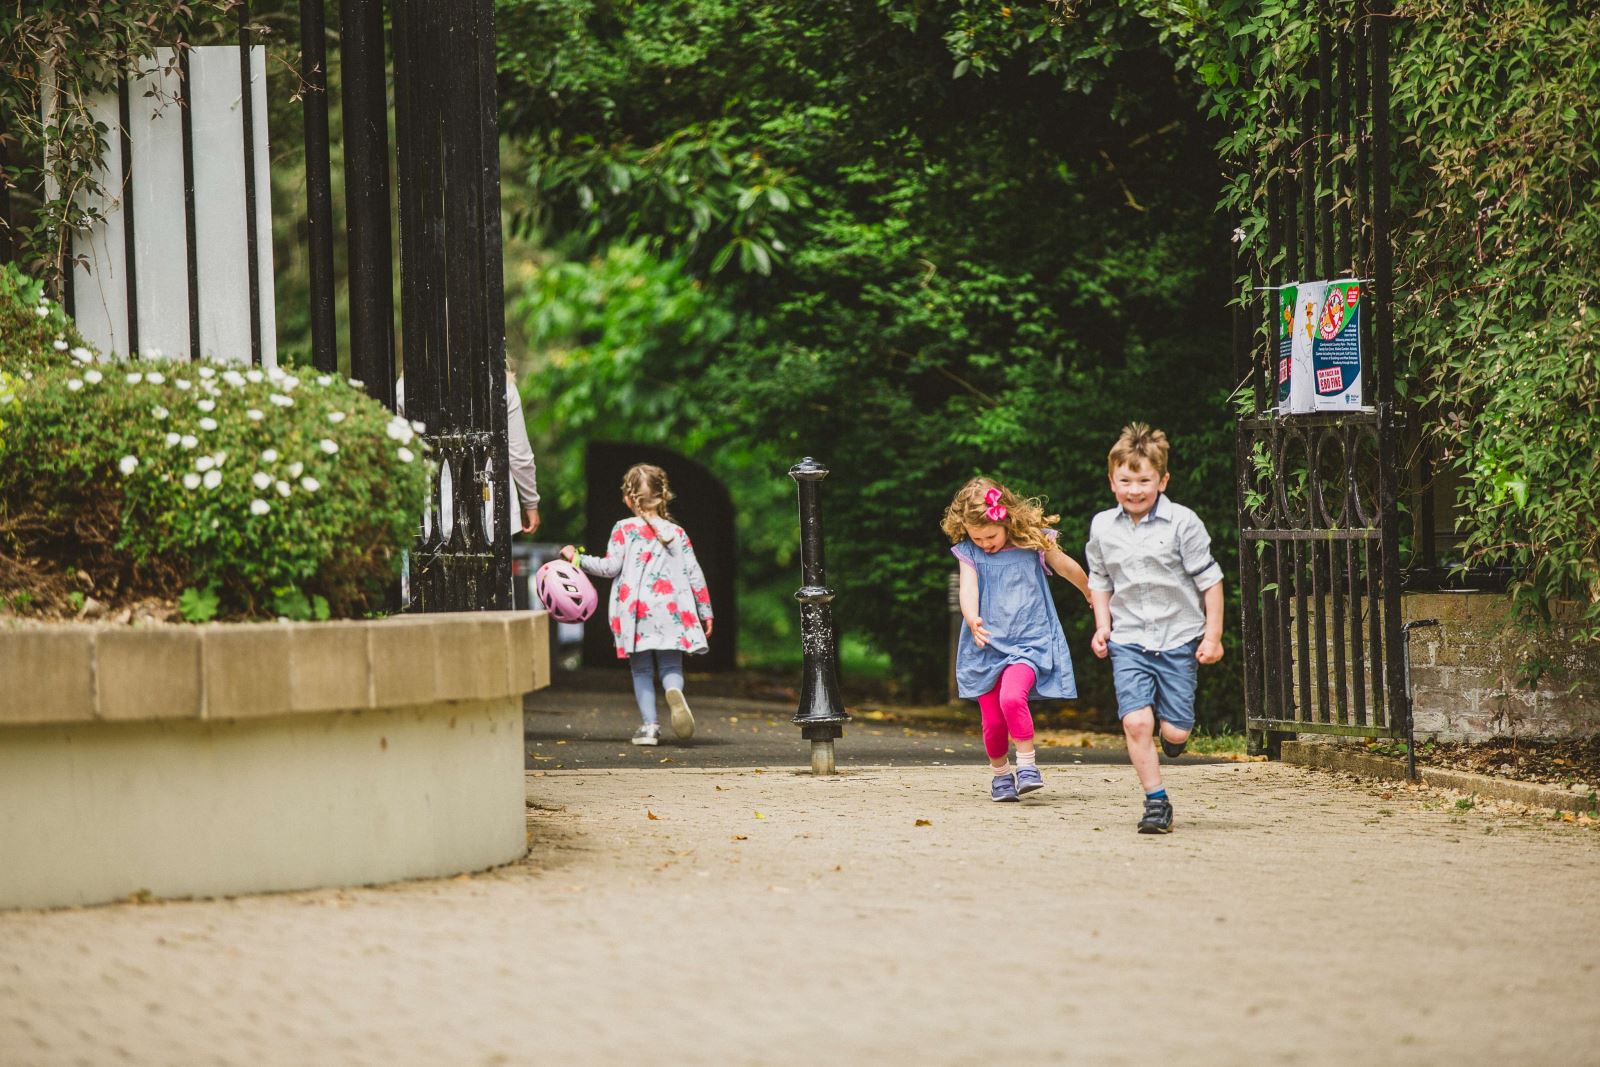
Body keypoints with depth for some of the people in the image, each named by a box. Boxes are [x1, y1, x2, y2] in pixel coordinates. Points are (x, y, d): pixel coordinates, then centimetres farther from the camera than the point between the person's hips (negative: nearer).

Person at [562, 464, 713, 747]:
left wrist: (577, 558, 9)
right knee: (670, 665, 3)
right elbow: (694, 574, 9)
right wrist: (705, 612, 15)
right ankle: (674, 691, -31)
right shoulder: (677, 533, 10)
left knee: (642, 670, 7)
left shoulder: (624, 529, 1)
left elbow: (610, 567, -3)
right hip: (672, 611, 2)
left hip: (637, 612, -2)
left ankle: (649, 724, 0)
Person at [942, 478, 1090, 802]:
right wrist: (972, 619, -36)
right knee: (993, 721, 3)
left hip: (1029, 642, -2)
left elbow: (1068, 569, 14)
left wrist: (1091, 595, 26)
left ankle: (1027, 764, -16)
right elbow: (968, 589, -15)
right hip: (987, 645, 3)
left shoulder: (1032, 544, -2)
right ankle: (1000, 772, 28)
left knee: (1012, 697, -28)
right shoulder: (969, 553, 0)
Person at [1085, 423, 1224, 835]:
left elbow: (1209, 580, -1)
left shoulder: (1182, 523, -7)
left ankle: (1172, 730, 34)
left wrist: (1213, 635, -3)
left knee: (1175, 730, -4)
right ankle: (1156, 802, -5)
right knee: (1135, 720, -15)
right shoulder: (1103, 527, 4)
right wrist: (1102, 626, 7)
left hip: (1179, 638, -2)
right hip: (1128, 641, 2)